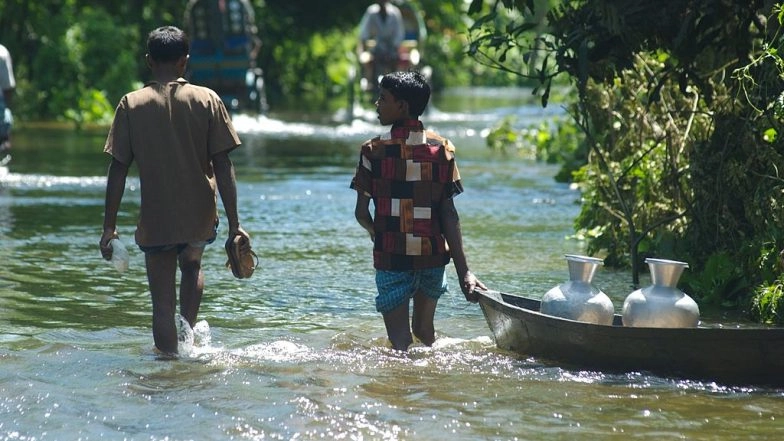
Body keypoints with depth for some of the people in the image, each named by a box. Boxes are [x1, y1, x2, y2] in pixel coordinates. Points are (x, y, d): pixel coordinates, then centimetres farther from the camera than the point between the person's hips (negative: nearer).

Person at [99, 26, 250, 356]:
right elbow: (223, 167, -6)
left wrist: (109, 226, 2)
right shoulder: (206, 100, -3)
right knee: (192, 266, 31)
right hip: (200, 217, 2)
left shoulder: (131, 105, -4)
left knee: (163, 303, 6)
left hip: (156, 221, -2)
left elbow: (118, 170, -4)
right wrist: (234, 223, -2)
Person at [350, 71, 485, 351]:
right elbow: (449, 214, -5)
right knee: (424, 330, 22)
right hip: (433, 255, 3)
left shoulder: (374, 151, -7)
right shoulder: (442, 149, 1)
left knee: (401, 342, 0)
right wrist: (463, 271, -8)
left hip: (391, 257, -3)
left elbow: (361, 213, -3)